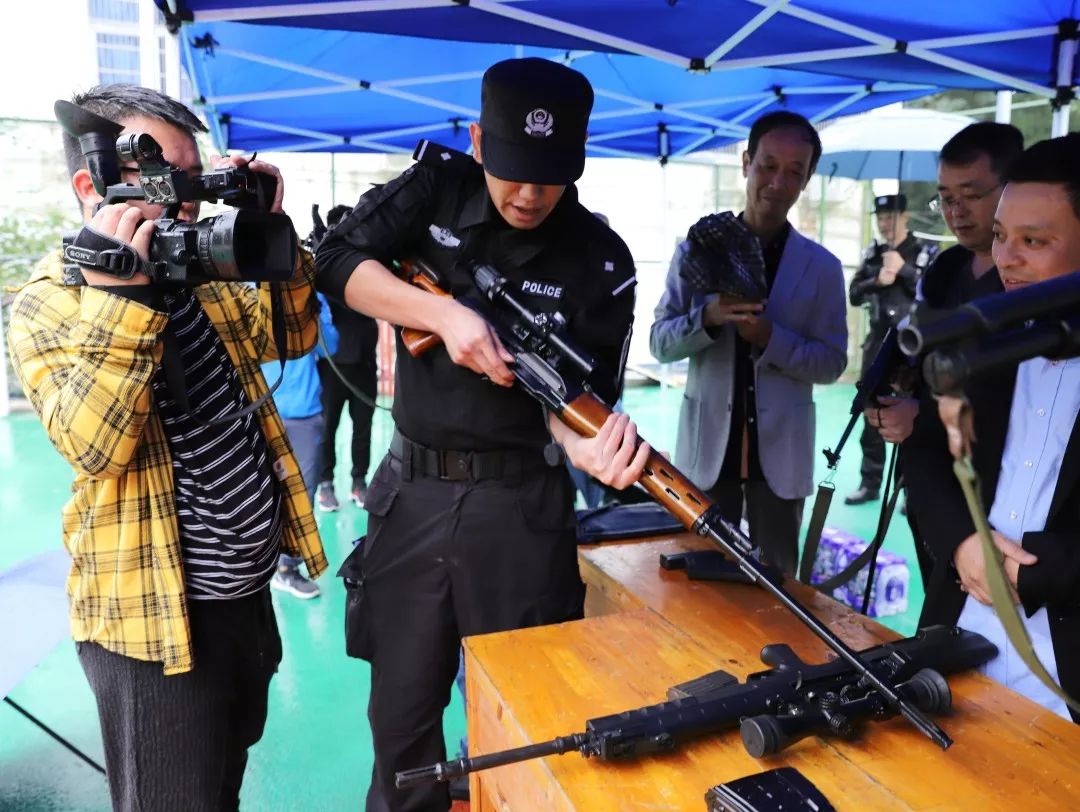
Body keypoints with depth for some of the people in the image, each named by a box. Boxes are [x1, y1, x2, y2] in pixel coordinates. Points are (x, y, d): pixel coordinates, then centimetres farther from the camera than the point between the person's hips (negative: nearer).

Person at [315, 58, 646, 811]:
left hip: (523, 505, -1)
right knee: (400, 708, 15)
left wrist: (591, 445, -32)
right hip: (412, 492, 2)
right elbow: (338, 260, -7)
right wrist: (444, 312, -21)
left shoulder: (600, 262, -7)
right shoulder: (437, 183, -1)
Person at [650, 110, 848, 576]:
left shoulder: (822, 267, 0)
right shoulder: (696, 249, -1)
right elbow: (659, 343, -3)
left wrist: (769, 337, -19)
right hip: (708, 447, 0)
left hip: (780, 454, 0)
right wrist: (707, 318, -23)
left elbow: (832, 363, -2)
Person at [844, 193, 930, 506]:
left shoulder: (924, 252, -1)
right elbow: (854, 295, 4)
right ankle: (870, 482, 18)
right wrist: (877, 281, -13)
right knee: (871, 416, 8)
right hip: (877, 343, 5)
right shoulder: (872, 253, 12)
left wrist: (903, 269, -18)